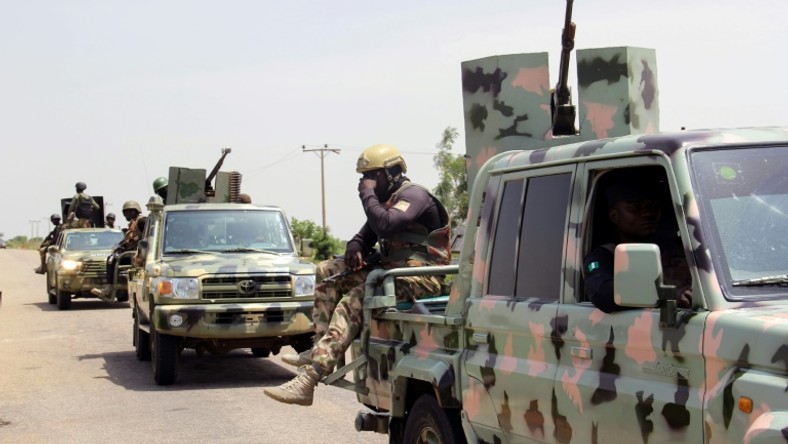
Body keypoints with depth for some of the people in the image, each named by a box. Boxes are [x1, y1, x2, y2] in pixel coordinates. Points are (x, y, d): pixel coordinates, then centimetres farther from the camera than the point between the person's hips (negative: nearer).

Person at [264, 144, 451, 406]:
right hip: (391, 269, 10)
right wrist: (355, 248, 3)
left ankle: (308, 379, -39)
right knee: (328, 272, 5)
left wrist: (367, 194, -14)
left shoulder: (414, 195, -9)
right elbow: (366, 234, 26)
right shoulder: (386, 200, 22)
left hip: (419, 275, -10)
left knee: (352, 304, -28)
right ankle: (319, 350, -7)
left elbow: (385, 224, -27)